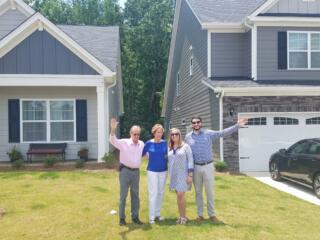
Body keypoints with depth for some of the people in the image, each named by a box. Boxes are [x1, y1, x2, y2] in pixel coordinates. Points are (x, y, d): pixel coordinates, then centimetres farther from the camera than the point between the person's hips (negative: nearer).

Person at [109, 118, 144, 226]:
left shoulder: (141, 144, 3)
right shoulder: (124, 142, -11)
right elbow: (113, 141, -28)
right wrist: (113, 130, -45)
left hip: (136, 171, 4)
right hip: (125, 171, -4)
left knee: (135, 195, 11)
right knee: (123, 195, 3)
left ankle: (135, 217, 23)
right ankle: (122, 218, 16)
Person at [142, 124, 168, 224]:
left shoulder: (165, 143, -2)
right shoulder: (148, 143, -8)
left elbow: (167, 155, 8)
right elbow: (141, 154, 2)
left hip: (163, 171, 3)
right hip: (152, 171, -3)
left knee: (160, 193, 10)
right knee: (153, 193, -4)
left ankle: (157, 213, 24)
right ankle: (151, 216, 4)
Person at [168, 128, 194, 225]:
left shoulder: (185, 146, -4)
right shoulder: (169, 148, 8)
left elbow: (190, 160, -6)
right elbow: (168, 160, 14)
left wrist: (190, 175, -12)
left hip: (183, 174, -4)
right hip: (174, 174, 4)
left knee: (180, 195, -10)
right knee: (179, 195, 8)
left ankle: (183, 216, 3)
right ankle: (181, 216, 17)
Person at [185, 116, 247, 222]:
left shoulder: (209, 133, -2)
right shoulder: (188, 137, 3)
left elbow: (223, 133, -8)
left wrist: (237, 125, -17)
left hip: (208, 166, -1)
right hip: (195, 167, 1)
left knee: (210, 191, 4)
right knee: (198, 192, 10)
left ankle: (211, 214, 16)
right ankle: (200, 214, 21)